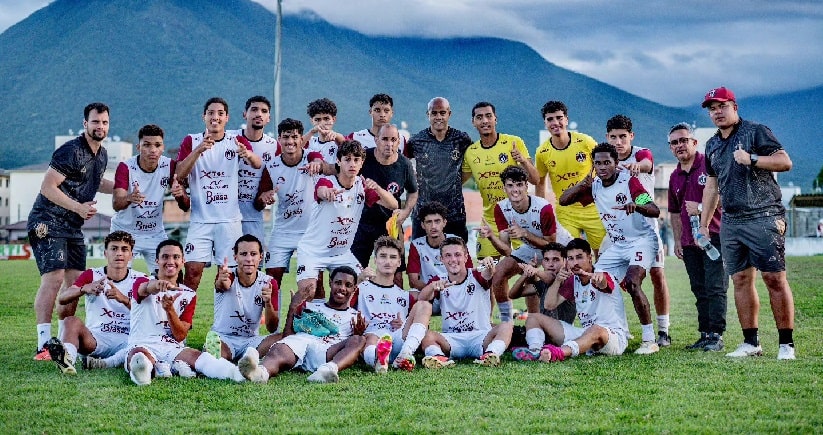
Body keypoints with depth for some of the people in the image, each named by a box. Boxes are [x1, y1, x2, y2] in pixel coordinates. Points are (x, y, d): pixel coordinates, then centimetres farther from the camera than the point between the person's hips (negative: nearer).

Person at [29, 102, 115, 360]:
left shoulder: (102, 154, 11)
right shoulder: (71, 152, -17)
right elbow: (47, 187, -19)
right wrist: (79, 207, -25)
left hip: (73, 228, 9)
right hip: (48, 223, -9)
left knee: (76, 282, 8)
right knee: (53, 278, -18)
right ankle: (43, 345, -19)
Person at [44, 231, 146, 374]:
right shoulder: (92, 275, 10)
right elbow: (62, 298, -6)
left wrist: (123, 299, -26)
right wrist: (85, 289, -27)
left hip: (126, 341, -1)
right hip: (95, 339, 1)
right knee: (72, 321, -27)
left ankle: (104, 364, -44)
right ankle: (67, 358, -55)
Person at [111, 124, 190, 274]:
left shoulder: (170, 166, -8)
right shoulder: (126, 167, -16)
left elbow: (185, 207, -9)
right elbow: (116, 204, -29)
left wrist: (180, 195, -33)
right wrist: (129, 198, -52)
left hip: (155, 233, 3)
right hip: (124, 231, -3)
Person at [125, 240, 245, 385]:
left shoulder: (189, 295, 17)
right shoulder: (142, 283, 10)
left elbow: (180, 336, 5)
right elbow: (144, 289, -20)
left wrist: (169, 309, -14)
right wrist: (157, 285, -46)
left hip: (173, 349, 0)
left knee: (195, 355, -35)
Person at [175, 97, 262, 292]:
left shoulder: (237, 141, 5)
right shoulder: (191, 141, 6)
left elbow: (258, 164, -14)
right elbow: (179, 174, -8)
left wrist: (248, 155, -38)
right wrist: (199, 150, -22)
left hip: (230, 219, 0)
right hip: (200, 219, 0)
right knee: (193, 270, -8)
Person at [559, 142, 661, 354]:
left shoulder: (629, 181, -17)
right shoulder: (594, 186, 2)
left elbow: (655, 211, -25)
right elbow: (563, 200, 1)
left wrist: (636, 206, -47)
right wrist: (582, 185, -17)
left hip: (641, 240, -7)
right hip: (617, 245, 7)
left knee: (632, 283, -27)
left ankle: (649, 340, -19)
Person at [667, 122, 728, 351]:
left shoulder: (710, 164, -5)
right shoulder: (675, 177, 17)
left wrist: (702, 207, -15)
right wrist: (677, 240, 19)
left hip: (713, 235, -7)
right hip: (689, 242, 7)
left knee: (715, 287, -8)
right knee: (700, 291, 9)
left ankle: (716, 335, -7)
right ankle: (704, 334, 12)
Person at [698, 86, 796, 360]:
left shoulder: (756, 132, -1)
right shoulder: (712, 145, 19)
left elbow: (785, 162, -9)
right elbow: (712, 186, 25)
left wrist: (751, 159, -19)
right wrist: (703, 225, 23)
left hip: (763, 219, -7)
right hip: (730, 222, 7)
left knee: (774, 278, -9)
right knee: (741, 280, 4)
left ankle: (786, 344, -6)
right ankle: (751, 343, 8)